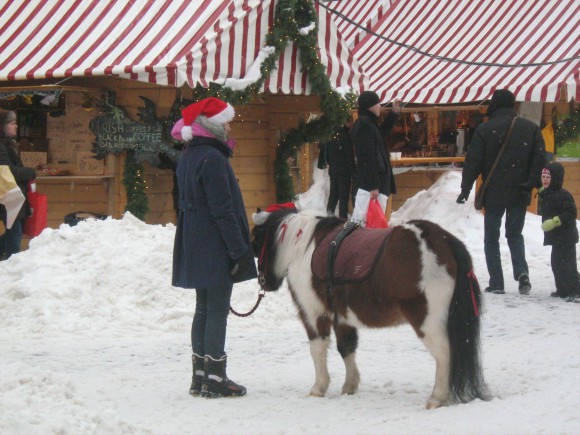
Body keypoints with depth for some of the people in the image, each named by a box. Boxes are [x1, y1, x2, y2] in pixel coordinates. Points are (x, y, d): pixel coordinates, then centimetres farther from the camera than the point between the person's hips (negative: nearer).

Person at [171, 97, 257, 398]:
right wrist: (240, 250, -18)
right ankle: (215, 379, -4)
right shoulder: (213, 159, -16)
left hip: (196, 249, 9)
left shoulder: (188, 157, 13)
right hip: (216, 248, -9)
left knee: (204, 310, 13)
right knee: (218, 311, -5)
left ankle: (200, 377, 15)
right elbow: (223, 210, -20)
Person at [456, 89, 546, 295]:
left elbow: (473, 162, -5)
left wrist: (465, 189, 0)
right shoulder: (531, 128, 3)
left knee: (491, 238, 9)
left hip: (494, 194, -2)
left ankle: (496, 283, 3)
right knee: (515, 234, 17)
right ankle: (521, 271, -8)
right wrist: (533, 183, -4)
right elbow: (540, 159, -4)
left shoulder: (484, 129, -5)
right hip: (519, 194, 3)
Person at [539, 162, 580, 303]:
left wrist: (555, 221, -28)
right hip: (556, 237, 10)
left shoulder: (563, 195, -18)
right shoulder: (547, 194, 13)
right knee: (556, 264, 16)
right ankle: (563, 290, 26)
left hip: (565, 237, -10)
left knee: (566, 265, -12)